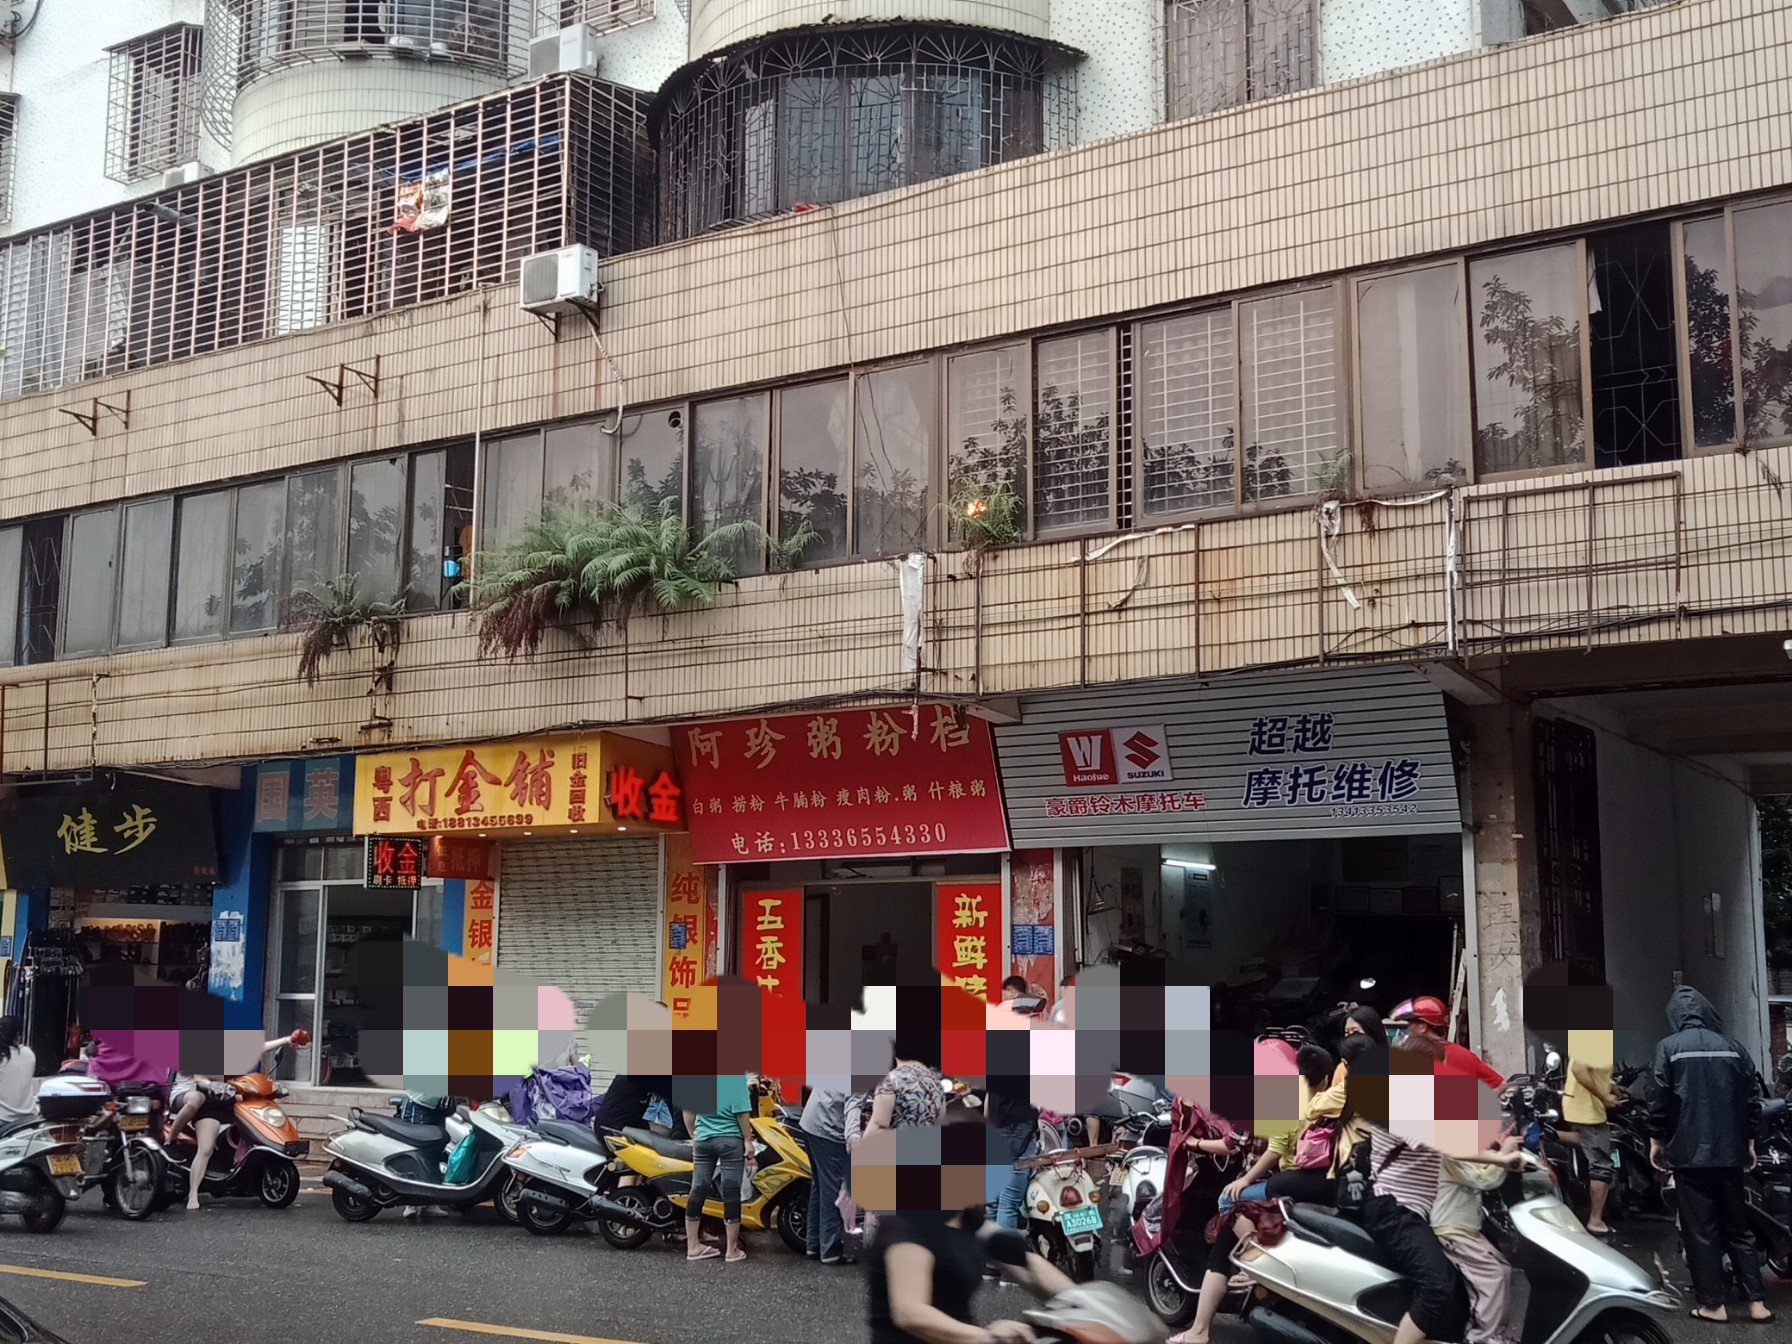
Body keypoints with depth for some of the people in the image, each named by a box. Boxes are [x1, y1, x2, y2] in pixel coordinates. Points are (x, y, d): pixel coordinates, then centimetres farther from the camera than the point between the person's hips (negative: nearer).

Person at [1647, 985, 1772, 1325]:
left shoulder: (1669, 1048, -6)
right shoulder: (1733, 1047, 5)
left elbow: (1658, 1098, -10)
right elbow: (1753, 1099, 6)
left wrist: (1657, 1140, 3)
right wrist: (1749, 1141, 16)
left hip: (1689, 1153, -4)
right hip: (1730, 1152, 4)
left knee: (1700, 1230, 2)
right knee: (1738, 1227, 12)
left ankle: (1713, 1303, 3)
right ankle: (1757, 1301, 8)